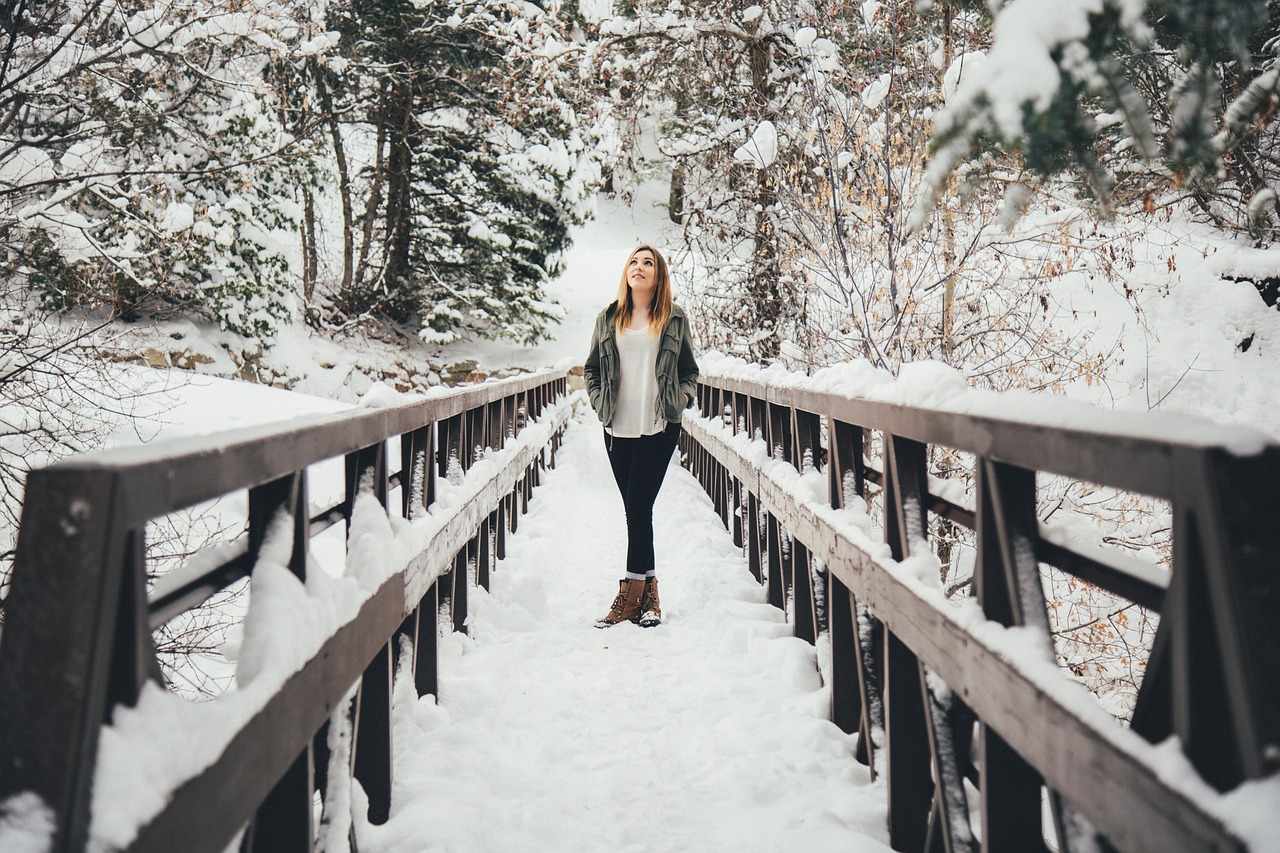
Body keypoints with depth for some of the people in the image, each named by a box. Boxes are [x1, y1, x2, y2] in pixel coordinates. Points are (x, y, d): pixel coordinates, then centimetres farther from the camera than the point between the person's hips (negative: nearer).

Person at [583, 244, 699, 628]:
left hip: (659, 427, -3)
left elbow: (690, 371, 14)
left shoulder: (674, 319, 7)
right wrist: (601, 403, 5)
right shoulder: (608, 318, 11)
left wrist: (682, 398, -3)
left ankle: (631, 594, -2)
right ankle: (648, 592, 12)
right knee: (636, 509, 5)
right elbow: (591, 369, 19)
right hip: (618, 428, 3)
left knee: (639, 506, -9)